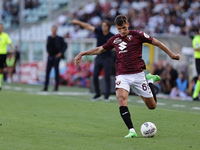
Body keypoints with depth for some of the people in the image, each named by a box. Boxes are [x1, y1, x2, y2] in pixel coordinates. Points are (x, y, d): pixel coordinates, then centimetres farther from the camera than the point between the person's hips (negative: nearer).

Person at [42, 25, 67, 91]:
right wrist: (48, 52, 15)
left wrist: (61, 53, -9)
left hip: (56, 57, -5)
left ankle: (56, 87, 4)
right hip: (50, 57, 5)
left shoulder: (59, 38, -5)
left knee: (56, 71, -3)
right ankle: (45, 87, 0)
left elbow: (65, 45, -2)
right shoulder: (49, 38, 11)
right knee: (47, 71, 0)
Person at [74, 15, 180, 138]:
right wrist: (82, 54, 21)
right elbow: (100, 49, 25)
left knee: (152, 106, 5)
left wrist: (171, 54, 3)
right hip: (122, 76, 2)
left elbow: (157, 43, 4)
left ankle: (150, 80, 35)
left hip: (137, 74, -2)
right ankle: (132, 131, -29)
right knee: (121, 98, -28)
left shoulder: (137, 35, -1)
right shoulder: (115, 40, 10)